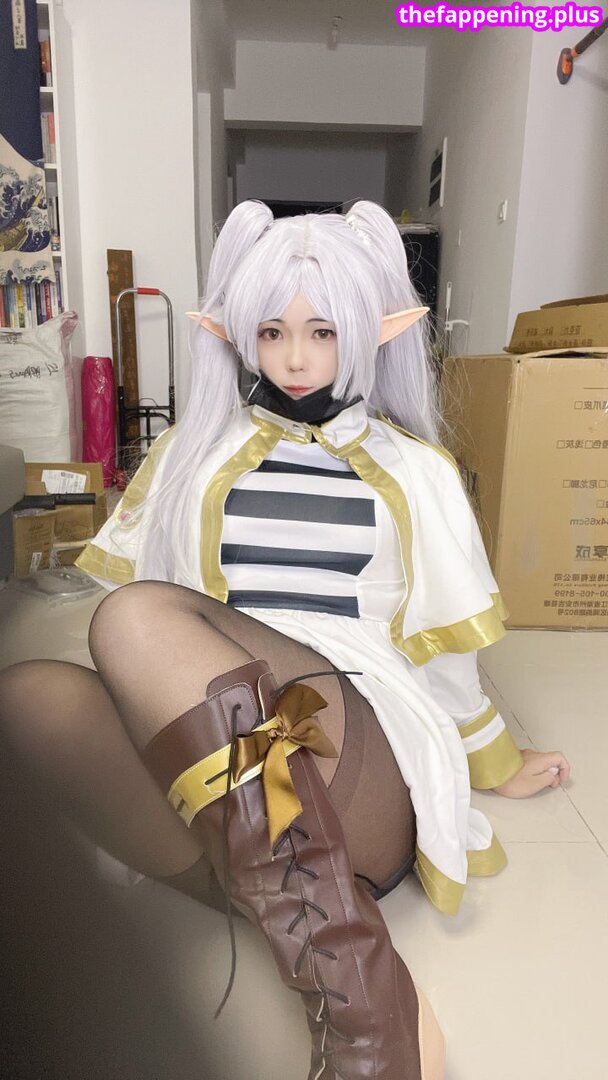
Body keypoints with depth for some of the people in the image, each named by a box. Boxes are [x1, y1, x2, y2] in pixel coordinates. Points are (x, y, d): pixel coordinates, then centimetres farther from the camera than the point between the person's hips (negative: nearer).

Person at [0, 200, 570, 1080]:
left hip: (362, 773, -2)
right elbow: (128, 580, 19)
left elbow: (441, 639, 19)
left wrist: (495, 763, 26)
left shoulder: (413, 470, 14)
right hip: (200, 762, 3)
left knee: (135, 619, -27)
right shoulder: (197, 451, 18)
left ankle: (356, 989, -28)